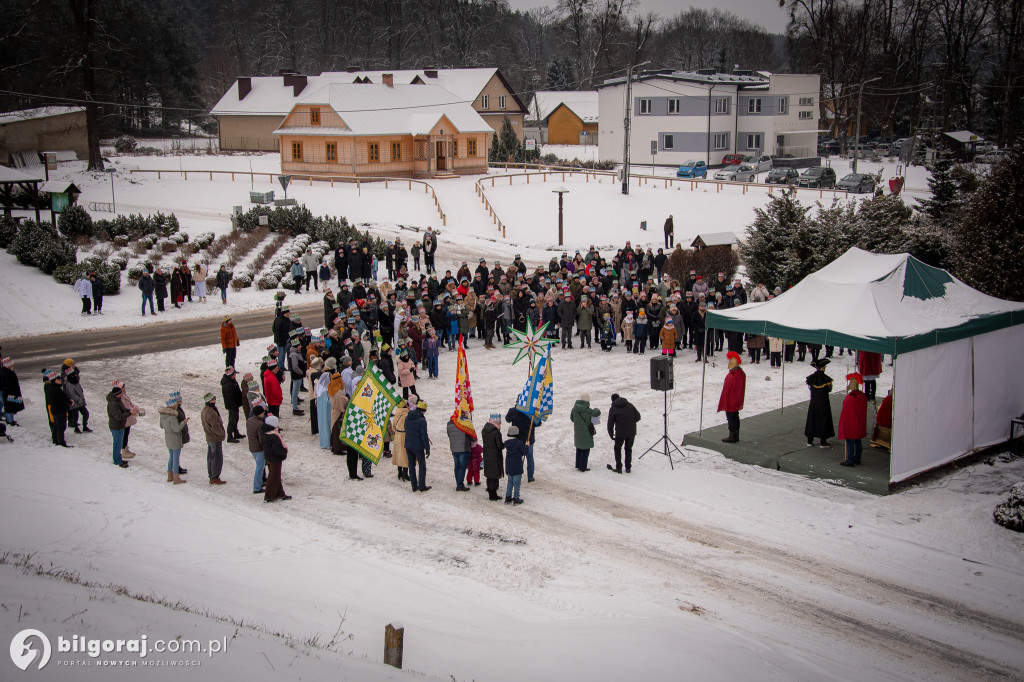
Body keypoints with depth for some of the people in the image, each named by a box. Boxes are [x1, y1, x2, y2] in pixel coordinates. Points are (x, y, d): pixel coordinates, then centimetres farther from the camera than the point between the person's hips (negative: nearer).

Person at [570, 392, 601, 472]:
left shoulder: (575, 408, -5)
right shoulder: (587, 410, -22)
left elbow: (572, 418, 8)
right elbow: (597, 413, -9)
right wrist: (596, 409, 12)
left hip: (577, 432, 6)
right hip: (586, 432, -6)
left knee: (579, 449, 19)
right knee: (585, 450, 6)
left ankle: (578, 466, 26)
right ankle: (583, 467, 10)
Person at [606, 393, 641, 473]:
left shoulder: (613, 409, -3)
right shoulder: (630, 405, 5)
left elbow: (610, 424, -2)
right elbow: (638, 417, 4)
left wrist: (611, 434, 11)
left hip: (620, 433, -3)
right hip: (631, 432, 3)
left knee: (617, 449, 16)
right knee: (629, 449, 19)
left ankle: (619, 468, 14)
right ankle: (628, 468, 20)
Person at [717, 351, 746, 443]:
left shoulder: (731, 376, -25)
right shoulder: (742, 373, 3)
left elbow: (726, 390, -19)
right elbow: (742, 389, 12)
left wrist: (723, 403, -10)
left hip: (730, 403, -9)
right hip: (737, 402, 9)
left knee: (731, 418, 1)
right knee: (735, 417, 17)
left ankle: (732, 436, 8)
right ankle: (736, 436, 25)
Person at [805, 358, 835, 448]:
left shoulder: (810, 378, -6)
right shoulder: (826, 378, -15)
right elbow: (830, 389, -4)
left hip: (813, 402, 3)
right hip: (823, 403, -3)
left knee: (811, 420, 12)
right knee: (824, 421, 7)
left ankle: (810, 441, 17)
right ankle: (823, 442, 11)